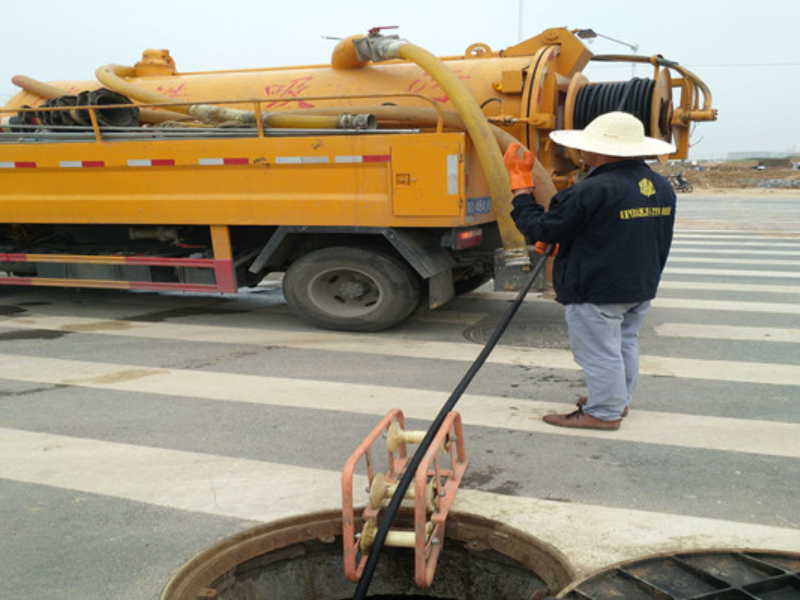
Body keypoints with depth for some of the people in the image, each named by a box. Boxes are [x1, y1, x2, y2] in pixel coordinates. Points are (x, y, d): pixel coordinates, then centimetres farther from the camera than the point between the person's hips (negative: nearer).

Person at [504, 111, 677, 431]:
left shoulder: (592, 192, -25)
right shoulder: (662, 188, 3)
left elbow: (538, 228, -17)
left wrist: (520, 181, -7)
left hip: (595, 293, -9)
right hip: (641, 288, 9)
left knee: (599, 353, 3)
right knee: (625, 345, 21)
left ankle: (604, 413, 13)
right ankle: (618, 400, 35)